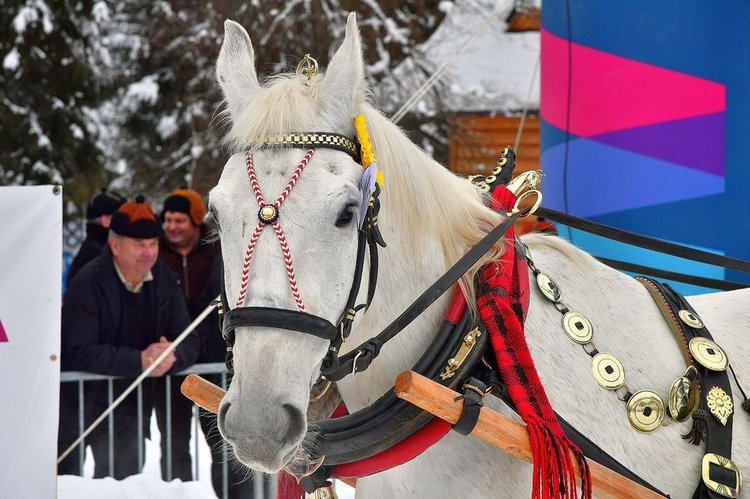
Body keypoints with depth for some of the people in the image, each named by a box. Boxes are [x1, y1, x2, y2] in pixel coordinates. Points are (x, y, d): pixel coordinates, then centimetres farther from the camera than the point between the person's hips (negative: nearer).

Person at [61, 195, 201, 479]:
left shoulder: (164, 280, 2)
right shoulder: (87, 284, -16)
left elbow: (189, 341, 0)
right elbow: (81, 353, -25)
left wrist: (172, 357, -24)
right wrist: (140, 360, -31)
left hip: (136, 403, 5)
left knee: (127, 480, 11)